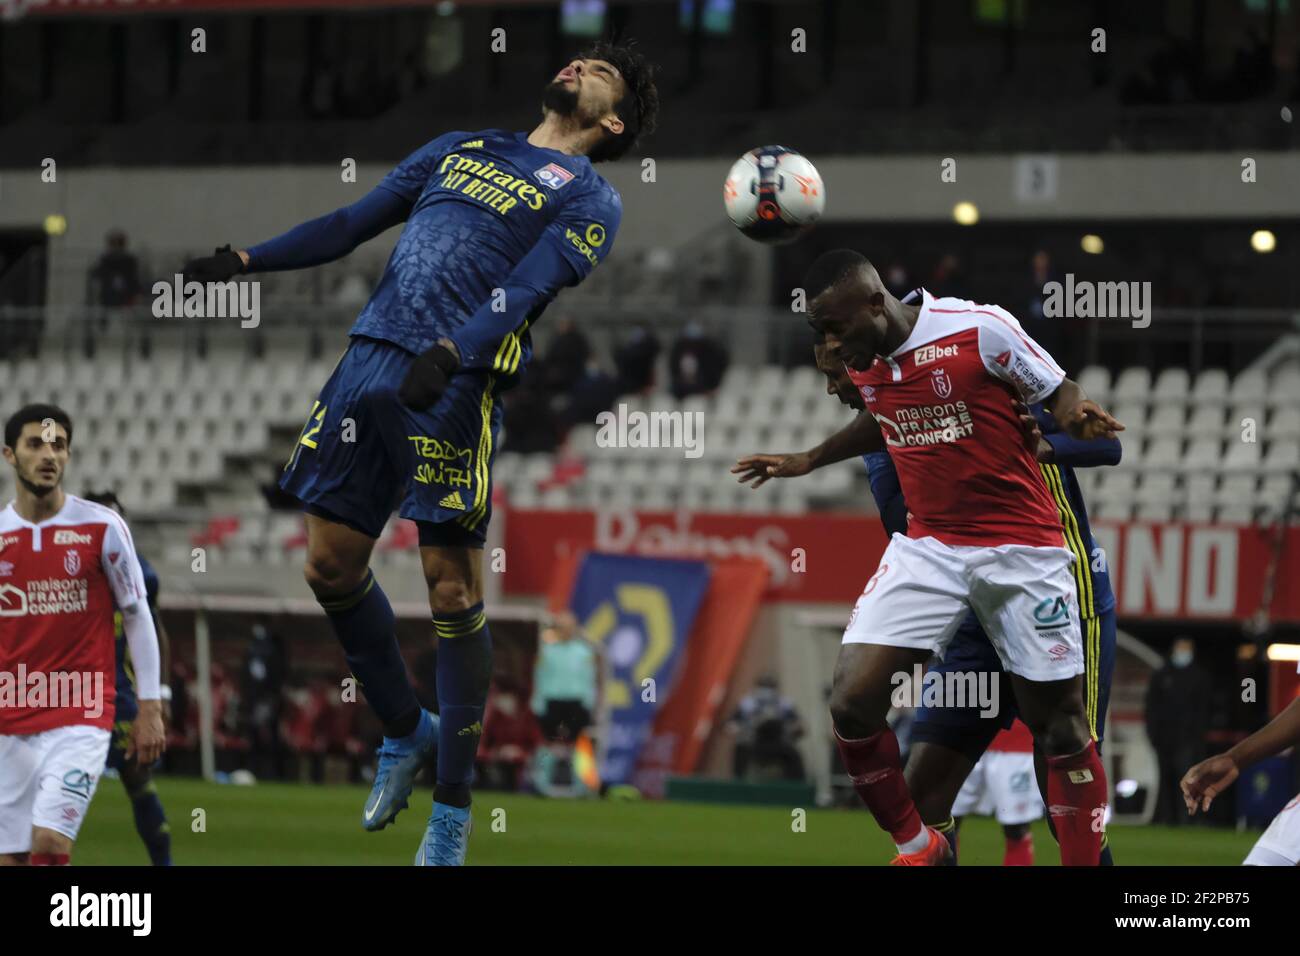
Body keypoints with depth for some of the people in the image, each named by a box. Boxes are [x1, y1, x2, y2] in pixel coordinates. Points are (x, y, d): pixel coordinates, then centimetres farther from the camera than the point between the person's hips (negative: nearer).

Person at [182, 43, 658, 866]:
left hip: (457, 385, -6)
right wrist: (248, 260, 13)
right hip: (371, 357, 6)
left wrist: (450, 353, -27)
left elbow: (525, 289, -11)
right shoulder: (463, 148, 24)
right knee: (332, 564, 6)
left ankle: (453, 811, 3)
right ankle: (406, 731, 28)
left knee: (452, 591, -5)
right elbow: (357, 221, 24)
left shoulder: (589, 198, 5)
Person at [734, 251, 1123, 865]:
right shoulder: (861, 361, 2)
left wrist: (1077, 417, -24)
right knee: (851, 702, -9)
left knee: (1059, 724, 0)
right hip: (927, 547, 5)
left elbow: (1059, 393, -3)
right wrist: (807, 462, 27)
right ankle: (918, 848, 11)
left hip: (1021, 549, -5)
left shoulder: (980, 330, -16)